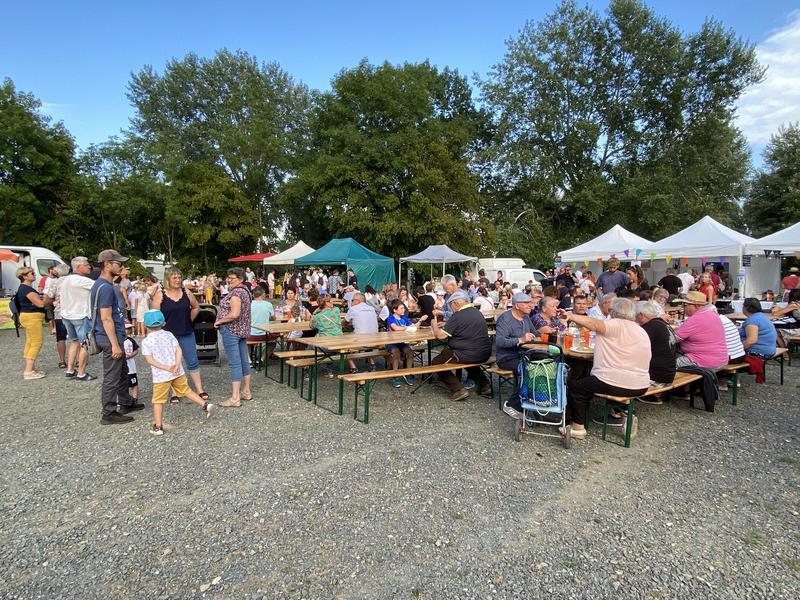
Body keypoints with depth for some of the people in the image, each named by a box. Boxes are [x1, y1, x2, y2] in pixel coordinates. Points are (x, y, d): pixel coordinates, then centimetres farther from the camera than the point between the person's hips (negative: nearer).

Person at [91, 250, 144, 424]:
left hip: (115, 337, 11)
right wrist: (115, 344, -22)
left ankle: (126, 403, 34)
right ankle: (108, 413, 9)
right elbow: (106, 319, -23)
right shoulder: (105, 287, -19)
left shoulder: (104, 285, 13)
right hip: (111, 339, -11)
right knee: (112, 377, -1)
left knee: (123, 372, 21)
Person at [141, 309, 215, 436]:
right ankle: (205, 404, 12)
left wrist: (166, 368, -14)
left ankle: (158, 427, 5)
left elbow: (150, 360, -11)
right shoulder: (169, 335, 7)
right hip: (178, 373, 4)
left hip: (160, 376, -4)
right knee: (186, 391, 18)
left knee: (158, 401, 5)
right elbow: (178, 350, -2)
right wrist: (177, 365, -11)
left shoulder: (146, 341, -3)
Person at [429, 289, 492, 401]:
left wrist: (435, 326, 7)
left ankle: (458, 390, -3)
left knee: (436, 362, 6)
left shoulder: (458, 316, -15)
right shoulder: (477, 312, 11)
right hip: (485, 354, 8)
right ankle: (484, 384, 29)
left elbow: (441, 335, -14)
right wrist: (446, 325, 21)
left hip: (469, 355, -8)